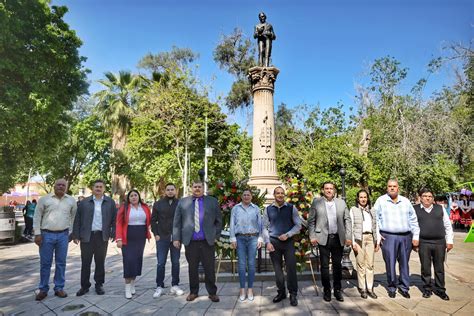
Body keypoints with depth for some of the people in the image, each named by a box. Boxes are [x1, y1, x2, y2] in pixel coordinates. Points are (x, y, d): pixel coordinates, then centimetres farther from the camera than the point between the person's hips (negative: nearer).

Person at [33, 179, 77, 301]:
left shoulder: (71, 200, 4)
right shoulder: (44, 199, -1)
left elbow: (74, 217, 8)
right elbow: (37, 216, 1)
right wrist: (37, 233, -4)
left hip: (63, 235, 1)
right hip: (46, 234, -1)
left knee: (61, 263, 8)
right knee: (45, 263, 7)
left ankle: (59, 288, 19)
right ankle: (43, 289, 20)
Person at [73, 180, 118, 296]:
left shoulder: (110, 202, 5)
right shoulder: (84, 202, 4)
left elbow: (114, 219, 4)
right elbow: (77, 220, 3)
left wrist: (113, 233, -2)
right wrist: (76, 235, -2)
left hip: (102, 237, 0)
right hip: (87, 236, 0)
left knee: (100, 262, 9)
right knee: (85, 262, 6)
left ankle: (99, 284, 22)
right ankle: (84, 286, 20)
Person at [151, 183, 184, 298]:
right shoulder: (158, 204, 3)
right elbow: (153, 220, 5)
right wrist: (156, 234, -3)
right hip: (162, 238, 0)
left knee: (175, 262, 9)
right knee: (161, 263, 2)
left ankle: (175, 285, 21)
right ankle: (159, 286, 14)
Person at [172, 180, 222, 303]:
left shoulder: (213, 201, 6)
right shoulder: (183, 202, 7)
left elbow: (218, 220, 9)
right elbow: (177, 222, 6)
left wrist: (216, 235, 3)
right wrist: (176, 238, 1)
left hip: (208, 241, 0)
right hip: (190, 242, 1)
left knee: (210, 268, 6)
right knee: (192, 268, 10)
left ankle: (212, 292, 22)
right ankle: (193, 292, 28)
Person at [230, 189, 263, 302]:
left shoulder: (256, 208, 9)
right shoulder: (235, 208, 8)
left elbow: (260, 224, 7)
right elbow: (232, 224, 5)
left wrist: (260, 238, 1)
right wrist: (233, 239, -2)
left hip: (253, 238, 0)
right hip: (240, 238, 0)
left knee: (251, 263, 1)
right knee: (242, 264, -1)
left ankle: (250, 289, 11)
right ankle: (242, 290, 8)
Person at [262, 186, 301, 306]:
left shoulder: (291, 208, 0)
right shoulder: (268, 209, 3)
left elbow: (298, 225, 1)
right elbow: (265, 227, 4)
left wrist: (287, 235, -11)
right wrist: (267, 242, -4)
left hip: (288, 241, -1)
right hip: (273, 242, 1)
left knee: (291, 268, -2)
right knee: (277, 269, 10)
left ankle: (293, 294, 13)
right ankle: (281, 293, 24)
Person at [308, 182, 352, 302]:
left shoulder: (341, 202, 7)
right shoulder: (316, 203, 0)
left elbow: (347, 220, 8)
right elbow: (311, 221, 1)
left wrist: (348, 236, 1)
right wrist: (312, 236, -6)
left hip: (338, 238, 2)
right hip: (324, 239, -2)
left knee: (337, 265, 11)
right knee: (325, 265, 6)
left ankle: (338, 290, 24)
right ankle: (327, 290, 19)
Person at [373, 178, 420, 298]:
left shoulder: (405, 201, 11)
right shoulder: (381, 201, 1)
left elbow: (413, 220, 14)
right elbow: (375, 220, 1)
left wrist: (416, 236, 9)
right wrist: (377, 235, -5)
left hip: (405, 237, 3)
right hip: (388, 237, -3)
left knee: (404, 263, 9)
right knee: (390, 263, 0)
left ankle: (404, 287, 23)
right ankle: (392, 287, 15)